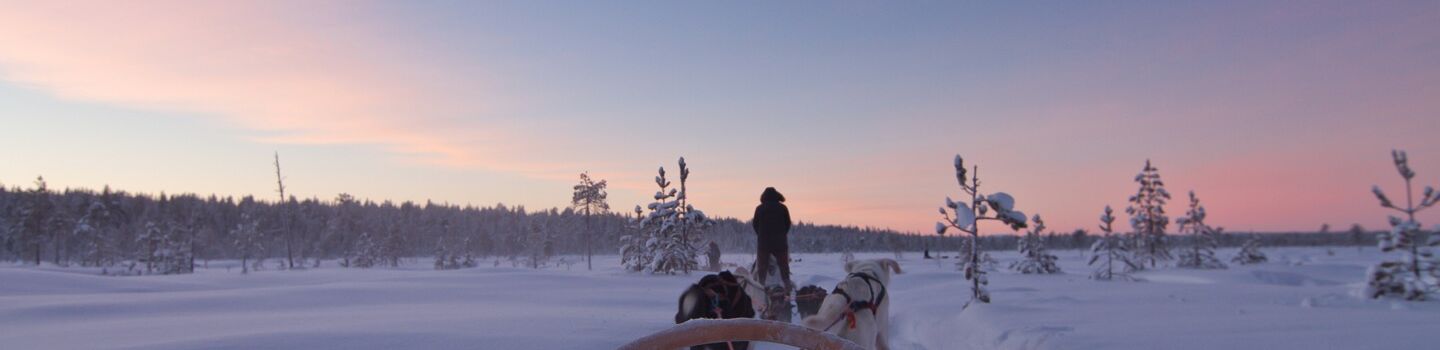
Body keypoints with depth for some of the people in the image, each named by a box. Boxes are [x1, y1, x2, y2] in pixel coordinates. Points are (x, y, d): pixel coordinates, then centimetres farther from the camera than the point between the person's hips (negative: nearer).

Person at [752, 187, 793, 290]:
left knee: (762, 264, 5)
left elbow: (755, 224, 4)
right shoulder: (783, 208, 1)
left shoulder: (759, 208, 0)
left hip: (763, 240, 0)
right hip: (780, 240, 0)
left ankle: (761, 284, 2)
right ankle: (787, 283, 2)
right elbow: (788, 224, 5)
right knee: (783, 263, 6)